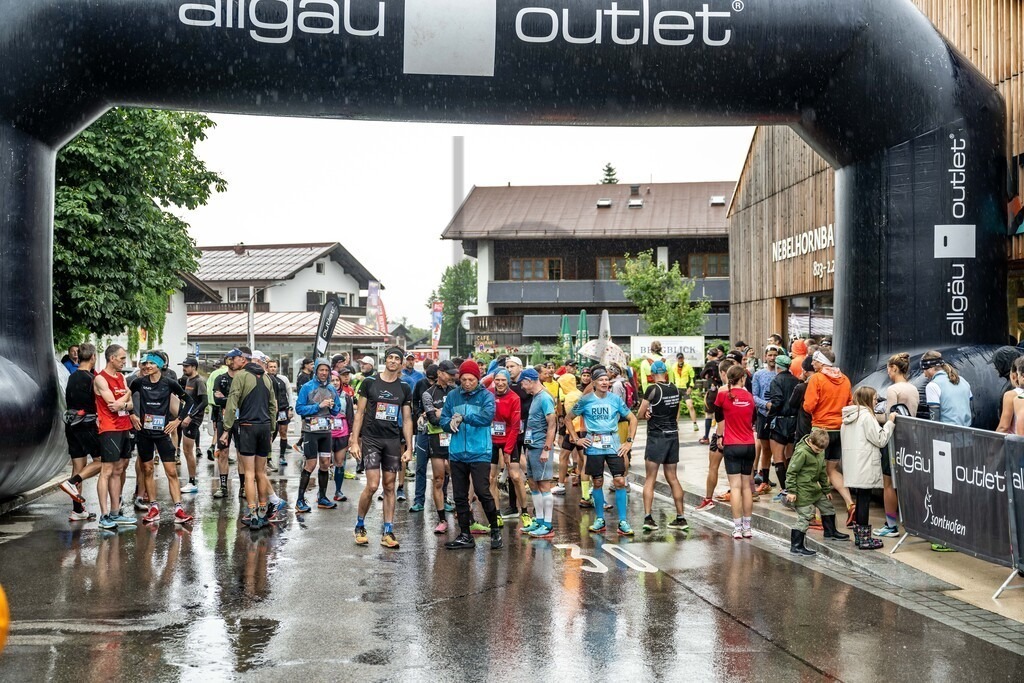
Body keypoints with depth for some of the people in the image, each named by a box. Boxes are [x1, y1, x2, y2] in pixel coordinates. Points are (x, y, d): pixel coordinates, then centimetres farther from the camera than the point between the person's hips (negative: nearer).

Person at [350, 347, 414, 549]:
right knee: (372, 485, -10)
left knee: (389, 487, 5)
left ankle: (388, 532, 10)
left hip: (393, 441, 3)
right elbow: (360, 413, 2)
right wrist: (354, 441, -4)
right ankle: (360, 526, 11)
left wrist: (409, 448, 3)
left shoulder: (404, 388, 7)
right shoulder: (369, 382, 0)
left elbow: (407, 420, 10)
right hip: (371, 439, -3)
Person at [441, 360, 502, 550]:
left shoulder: (486, 396, -3)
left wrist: (463, 417, -19)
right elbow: (444, 420, 6)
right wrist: (451, 423, -16)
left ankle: (495, 530, 10)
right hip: (457, 453, 4)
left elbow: (487, 416, -19)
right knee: (460, 496, 9)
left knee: (482, 491, -10)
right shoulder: (452, 396, 7)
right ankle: (465, 536, 21)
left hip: (479, 453, -4)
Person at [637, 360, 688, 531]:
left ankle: (648, 517, -9)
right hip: (673, 435, 5)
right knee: (672, 478, 13)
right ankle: (680, 518, 15)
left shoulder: (653, 389, -11)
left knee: (650, 479, -1)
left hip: (657, 436, -5)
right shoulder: (675, 388, 6)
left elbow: (640, 413, -7)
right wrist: (652, 411, 3)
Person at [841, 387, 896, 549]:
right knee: (864, 500, -4)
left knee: (860, 500, 14)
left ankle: (859, 536, 19)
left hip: (852, 467, 8)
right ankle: (865, 539, -1)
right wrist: (890, 422, -2)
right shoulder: (867, 416, -11)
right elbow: (880, 440, -9)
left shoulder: (849, 417, 15)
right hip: (865, 467, -8)